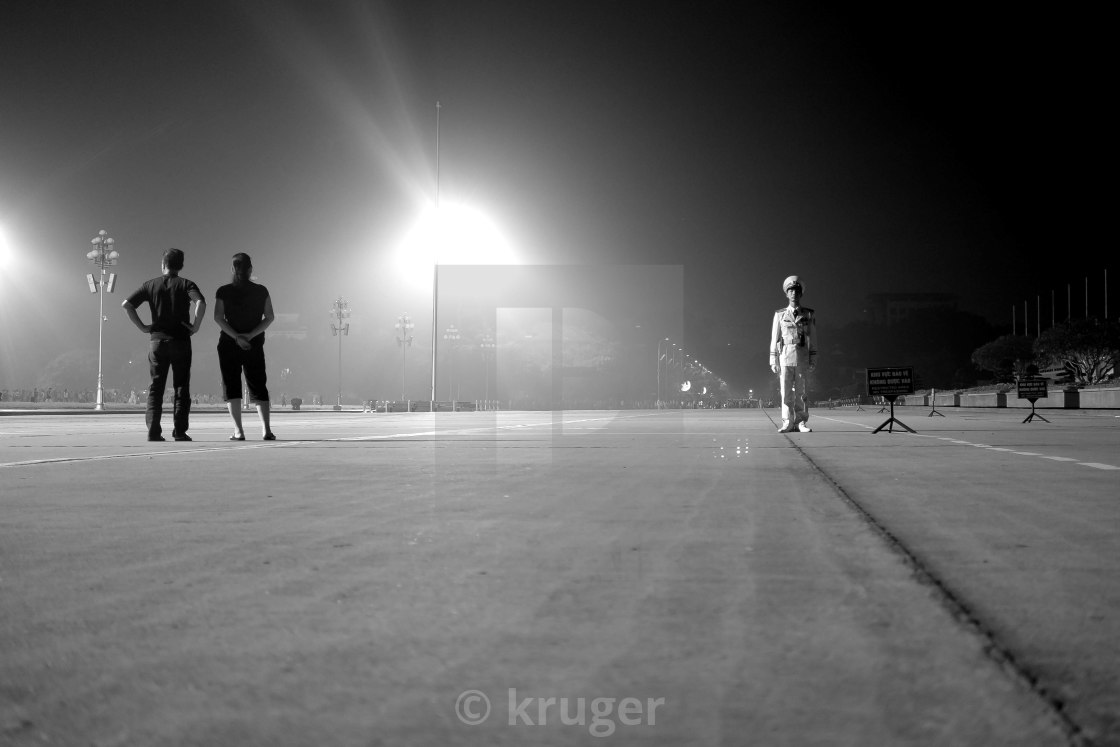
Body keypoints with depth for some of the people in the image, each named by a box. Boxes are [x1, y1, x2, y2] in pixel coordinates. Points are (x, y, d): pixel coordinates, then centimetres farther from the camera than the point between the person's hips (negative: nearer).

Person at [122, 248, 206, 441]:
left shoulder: (151, 285, 7)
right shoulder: (186, 284, 0)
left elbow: (126, 304, -1)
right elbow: (201, 303, -20)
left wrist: (142, 327, 2)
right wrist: (196, 325, -10)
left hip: (157, 340, 2)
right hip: (180, 341, -2)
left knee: (156, 387, 6)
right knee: (181, 387, 4)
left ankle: (153, 431, -1)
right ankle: (179, 431, -1)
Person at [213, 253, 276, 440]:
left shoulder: (223, 292, -1)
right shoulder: (261, 291, 3)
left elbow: (218, 317, -10)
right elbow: (269, 317, -3)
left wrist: (236, 337, -13)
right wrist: (250, 335, -9)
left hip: (228, 345, -1)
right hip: (255, 346, 1)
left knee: (231, 387, 4)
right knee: (258, 387, 6)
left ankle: (238, 430, -6)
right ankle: (266, 428, -9)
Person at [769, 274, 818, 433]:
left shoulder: (809, 315, 9)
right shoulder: (780, 315, 10)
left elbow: (812, 339, 8)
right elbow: (774, 338, 9)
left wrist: (813, 360, 2)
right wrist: (773, 360, 4)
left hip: (802, 356, 0)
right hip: (785, 356, 0)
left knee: (801, 391, -1)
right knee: (786, 392, -3)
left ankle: (801, 423, 4)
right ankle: (787, 423, 1)